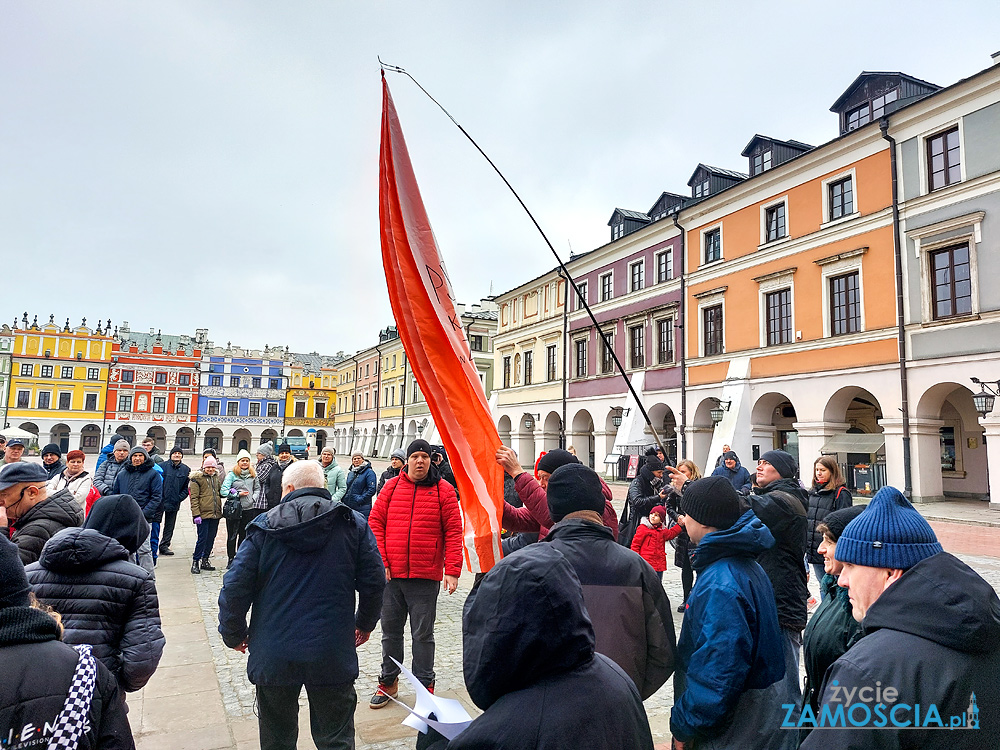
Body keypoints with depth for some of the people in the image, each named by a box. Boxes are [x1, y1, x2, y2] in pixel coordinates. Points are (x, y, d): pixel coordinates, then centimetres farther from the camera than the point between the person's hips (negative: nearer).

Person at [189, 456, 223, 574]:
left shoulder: (217, 478, 13)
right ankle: (195, 562, 6)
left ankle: (205, 561, 22)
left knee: (211, 538, 11)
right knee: (202, 538, -6)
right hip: (203, 513, -6)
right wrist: (196, 514, -15)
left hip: (215, 514, 6)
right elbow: (194, 497, -9)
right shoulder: (197, 478, -5)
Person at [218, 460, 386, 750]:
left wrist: (233, 634, 12)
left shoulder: (264, 527, -3)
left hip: (274, 656, 1)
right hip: (333, 654, 0)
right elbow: (374, 582, -2)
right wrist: (365, 624, 15)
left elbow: (235, 587, -4)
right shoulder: (354, 525, -3)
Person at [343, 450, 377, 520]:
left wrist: (360, 499, -18)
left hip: (362, 507, -7)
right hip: (348, 506, 7)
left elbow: (372, 490, -12)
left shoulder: (369, 472, -6)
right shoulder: (350, 473, 16)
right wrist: (343, 499, 10)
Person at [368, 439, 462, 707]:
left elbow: (453, 532, -6)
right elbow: (375, 523, 2)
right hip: (391, 574, 3)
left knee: (423, 634, 8)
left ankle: (425, 685, 25)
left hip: (426, 577, -3)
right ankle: (388, 682, 33)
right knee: (390, 631, 16)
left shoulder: (444, 491, -3)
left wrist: (452, 571, -12)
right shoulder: (391, 487, 3)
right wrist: (381, 562, -6)